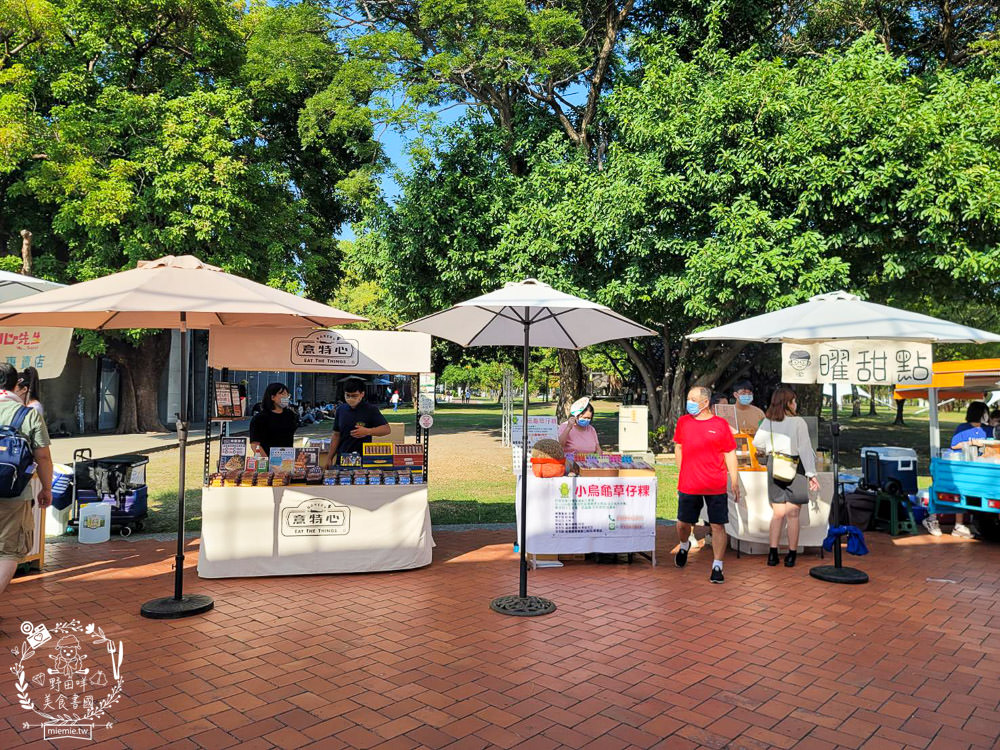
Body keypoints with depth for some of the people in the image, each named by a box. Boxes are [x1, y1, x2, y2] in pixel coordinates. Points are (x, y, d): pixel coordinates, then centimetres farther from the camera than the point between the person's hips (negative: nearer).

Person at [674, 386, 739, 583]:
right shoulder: (683, 422, 5)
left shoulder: (721, 424, -1)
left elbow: (730, 454, 3)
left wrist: (735, 482, 1)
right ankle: (684, 546, 42)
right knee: (683, 523, 11)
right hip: (688, 485, 2)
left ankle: (717, 567, 10)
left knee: (718, 526, -1)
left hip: (716, 486, -2)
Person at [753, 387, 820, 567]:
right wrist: (811, 474, -9)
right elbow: (805, 449, -10)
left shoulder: (767, 422, 2)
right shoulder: (798, 422, -9)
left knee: (778, 513, 11)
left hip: (774, 467, 4)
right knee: (793, 514, 5)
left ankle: (773, 553, 8)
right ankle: (791, 555, 9)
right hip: (794, 468, -4)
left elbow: (757, 444, 7)